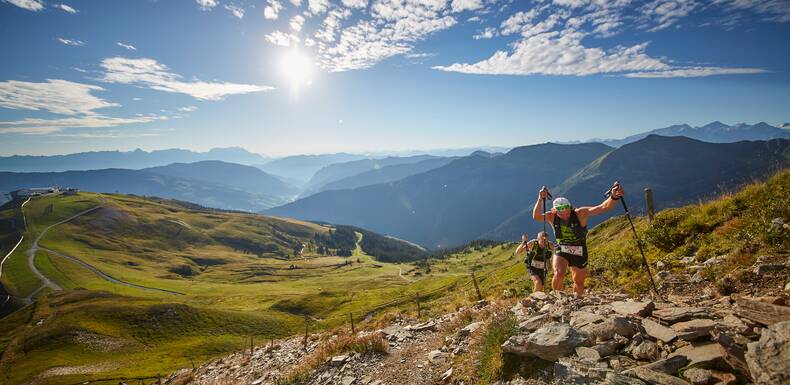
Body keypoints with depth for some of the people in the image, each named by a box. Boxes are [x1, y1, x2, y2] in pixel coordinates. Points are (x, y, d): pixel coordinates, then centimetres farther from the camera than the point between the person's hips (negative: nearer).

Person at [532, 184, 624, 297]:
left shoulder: (580, 213, -21)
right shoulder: (552, 216, -14)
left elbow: (603, 207, -31)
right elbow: (536, 216, -30)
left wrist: (613, 197, -51)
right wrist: (540, 200, -43)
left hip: (579, 253, 0)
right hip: (561, 251, 0)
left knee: (579, 282, 17)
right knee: (559, 274, -25)